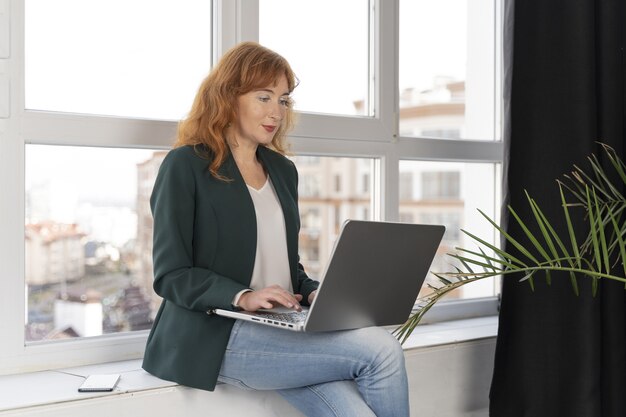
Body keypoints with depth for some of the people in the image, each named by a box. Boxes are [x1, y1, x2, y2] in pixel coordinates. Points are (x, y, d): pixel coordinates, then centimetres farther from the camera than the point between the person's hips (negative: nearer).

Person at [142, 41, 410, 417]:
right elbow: (170, 275, -7)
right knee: (381, 350, -22)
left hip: (280, 331, 6)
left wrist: (314, 292, 1)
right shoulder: (186, 166, -2)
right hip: (216, 335, -6)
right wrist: (242, 297, -22)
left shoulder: (282, 170, 18)